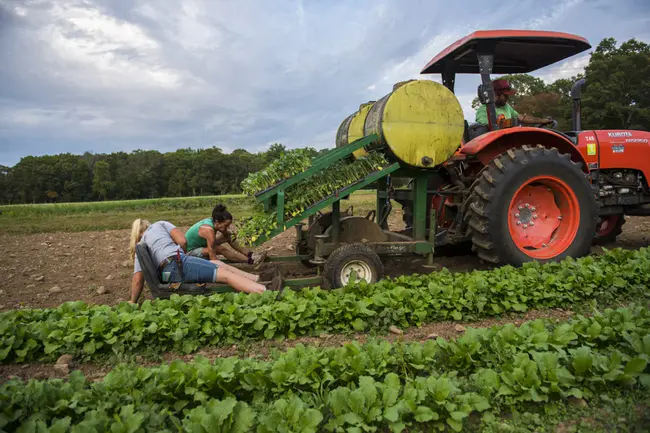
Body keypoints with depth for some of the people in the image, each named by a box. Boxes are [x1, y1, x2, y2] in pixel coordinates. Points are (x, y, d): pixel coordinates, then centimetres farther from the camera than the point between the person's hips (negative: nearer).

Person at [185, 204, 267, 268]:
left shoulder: (212, 221, -12)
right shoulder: (209, 231, -35)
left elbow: (226, 233, 5)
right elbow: (213, 257, -35)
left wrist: (231, 235, -13)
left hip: (199, 245, 9)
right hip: (190, 251, -9)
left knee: (228, 237, 1)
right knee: (222, 250, -29)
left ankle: (250, 254, -1)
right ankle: (251, 261, -24)